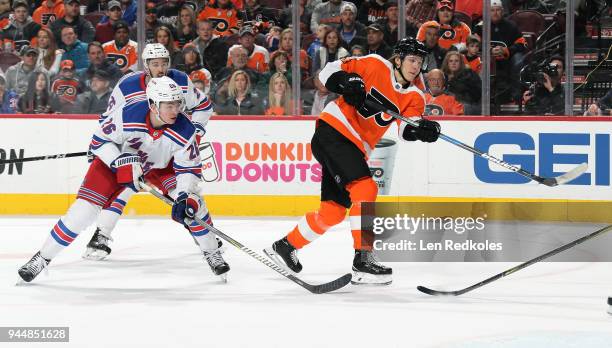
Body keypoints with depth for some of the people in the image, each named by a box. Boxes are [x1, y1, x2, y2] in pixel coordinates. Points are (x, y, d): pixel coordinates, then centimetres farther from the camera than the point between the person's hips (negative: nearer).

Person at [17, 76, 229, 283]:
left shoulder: (184, 131, -29)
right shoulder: (126, 116, -35)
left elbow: (190, 168, -18)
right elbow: (99, 140, -20)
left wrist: (184, 197, -33)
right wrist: (120, 163, -33)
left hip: (161, 165, 2)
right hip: (116, 158, -2)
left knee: (191, 201, -17)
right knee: (85, 206, -13)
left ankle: (211, 253, 4)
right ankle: (42, 258, -1)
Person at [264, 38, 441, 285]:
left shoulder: (414, 97, 7)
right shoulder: (375, 65, -6)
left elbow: (407, 129, -11)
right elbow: (329, 71, -3)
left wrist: (423, 129, -32)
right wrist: (347, 82, -22)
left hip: (355, 148, 8)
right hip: (333, 132, -8)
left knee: (334, 211, 11)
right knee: (365, 189, -22)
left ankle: (285, 246, 30)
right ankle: (362, 260, -23)